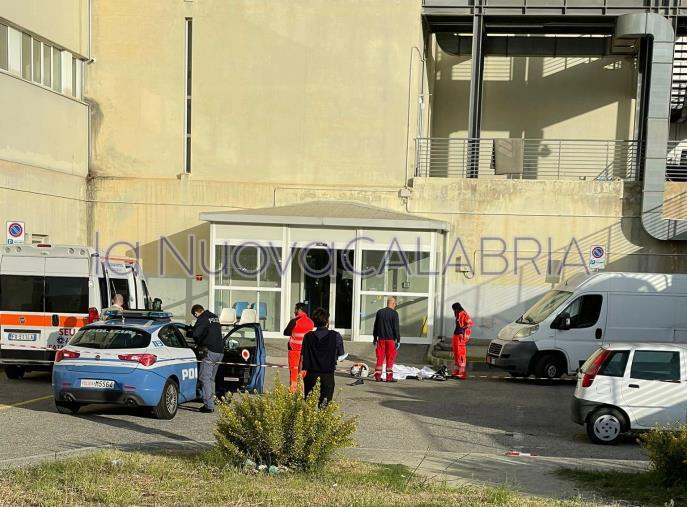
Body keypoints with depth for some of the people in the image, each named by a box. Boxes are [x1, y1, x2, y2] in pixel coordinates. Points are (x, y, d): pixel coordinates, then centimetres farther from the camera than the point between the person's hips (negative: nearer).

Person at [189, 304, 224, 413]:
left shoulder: (203, 319, -9)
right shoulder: (215, 317, 18)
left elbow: (195, 333, -20)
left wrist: (189, 332, 1)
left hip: (210, 352, -9)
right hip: (220, 352, 9)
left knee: (205, 378, -5)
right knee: (211, 379, 16)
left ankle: (209, 405, -8)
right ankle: (211, 403, 19)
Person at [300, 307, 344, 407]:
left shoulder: (308, 336, -1)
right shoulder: (336, 336, -6)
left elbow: (302, 357, 0)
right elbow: (341, 356, 3)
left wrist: (302, 371, 9)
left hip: (311, 376, 2)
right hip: (328, 376, -2)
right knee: (324, 404, 1)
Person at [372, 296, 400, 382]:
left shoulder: (379, 312, 9)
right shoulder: (394, 313, -8)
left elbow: (375, 327, 14)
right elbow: (396, 328, -8)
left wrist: (375, 339, 22)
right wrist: (398, 340, -3)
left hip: (381, 339, 5)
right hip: (391, 339, -5)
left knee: (380, 358, 8)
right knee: (390, 359, 2)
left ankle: (377, 376, 8)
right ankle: (389, 377, 4)